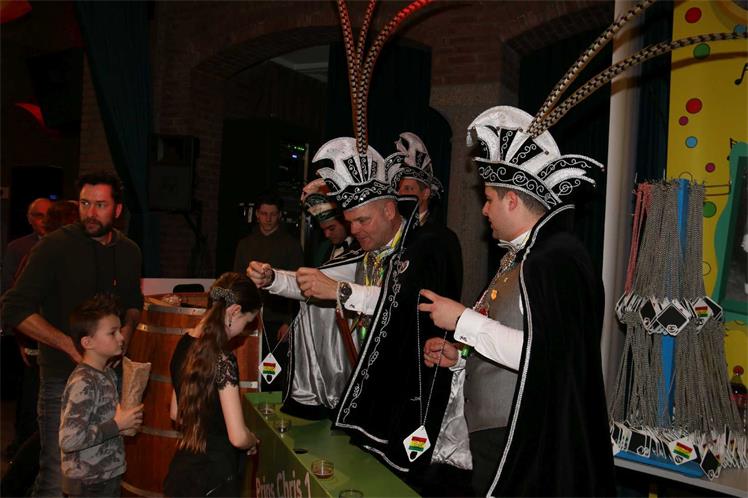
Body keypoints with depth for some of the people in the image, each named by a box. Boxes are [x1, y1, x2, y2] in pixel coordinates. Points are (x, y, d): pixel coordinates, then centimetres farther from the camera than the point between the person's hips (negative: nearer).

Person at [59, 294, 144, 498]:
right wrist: (117, 425, -22)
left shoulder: (109, 373, 3)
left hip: (108, 477, 8)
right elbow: (68, 440, -29)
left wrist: (126, 420, 0)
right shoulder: (83, 383, -23)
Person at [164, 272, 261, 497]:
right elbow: (238, 437, -22)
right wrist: (253, 441, -2)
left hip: (182, 470, 8)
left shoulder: (184, 344, 1)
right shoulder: (223, 360, -23)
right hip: (213, 480, -8)